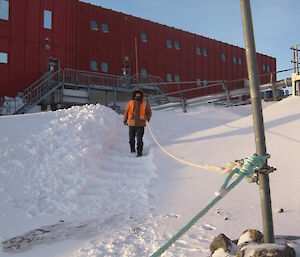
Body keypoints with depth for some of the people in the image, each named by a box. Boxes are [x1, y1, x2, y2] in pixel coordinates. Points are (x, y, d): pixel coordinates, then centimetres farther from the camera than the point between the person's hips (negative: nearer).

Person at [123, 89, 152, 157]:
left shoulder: (145, 103, 2)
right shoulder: (130, 103, 4)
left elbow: (149, 112, 13)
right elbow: (126, 112, 13)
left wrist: (148, 118, 0)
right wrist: (125, 120, 14)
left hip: (140, 125, -2)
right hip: (131, 124, 2)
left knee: (139, 140, -7)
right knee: (131, 139, 10)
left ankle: (139, 153, 4)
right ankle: (132, 151, 29)